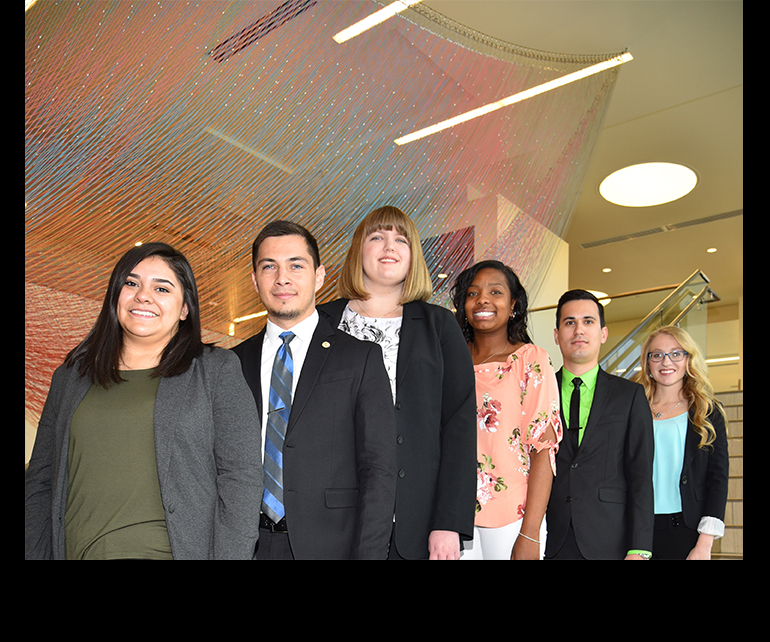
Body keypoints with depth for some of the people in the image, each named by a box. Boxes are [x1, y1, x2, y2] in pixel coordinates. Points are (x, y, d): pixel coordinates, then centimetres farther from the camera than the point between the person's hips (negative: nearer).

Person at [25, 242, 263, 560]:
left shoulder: (217, 370, -1)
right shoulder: (70, 376, 11)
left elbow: (240, 478, -7)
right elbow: (40, 483, 12)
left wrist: (228, 555, -15)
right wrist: (36, 553, 2)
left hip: (172, 551, -3)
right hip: (74, 551, 4)